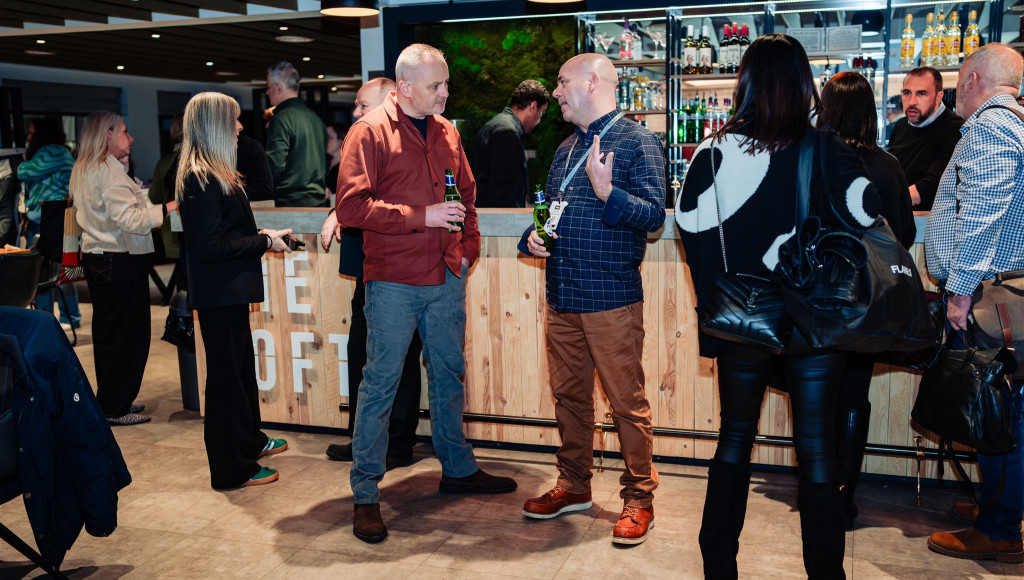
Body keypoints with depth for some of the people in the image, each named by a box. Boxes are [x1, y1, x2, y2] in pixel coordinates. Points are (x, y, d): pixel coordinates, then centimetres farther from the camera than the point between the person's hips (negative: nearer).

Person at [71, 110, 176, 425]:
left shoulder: (83, 169, 13)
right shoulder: (109, 169, -17)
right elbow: (131, 220, -24)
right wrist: (167, 207, -19)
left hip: (96, 256, 10)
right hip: (121, 261, -10)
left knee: (107, 333, 16)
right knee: (128, 335, -1)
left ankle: (111, 401, 27)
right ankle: (115, 408, 7)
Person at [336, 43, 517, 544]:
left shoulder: (446, 131, 12)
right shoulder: (370, 132, -7)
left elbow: (466, 195, 22)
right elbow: (351, 206, -15)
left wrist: (469, 247, 10)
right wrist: (422, 215, -18)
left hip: (447, 278, 6)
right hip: (393, 281, -6)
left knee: (449, 374, 16)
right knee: (381, 382, -1)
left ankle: (458, 468, 31)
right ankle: (365, 494, 10)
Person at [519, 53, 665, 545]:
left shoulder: (636, 141, -6)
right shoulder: (566, 149, 18)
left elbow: (655, 214, -15)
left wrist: (607, 193, -29)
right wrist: (533, 238, 6)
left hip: (611, 298, -7)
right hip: (561, 297, 8)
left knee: (626, 402, 0)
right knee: (568, 395, 15)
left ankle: (639, 497, 14)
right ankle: (573, 485, 30)